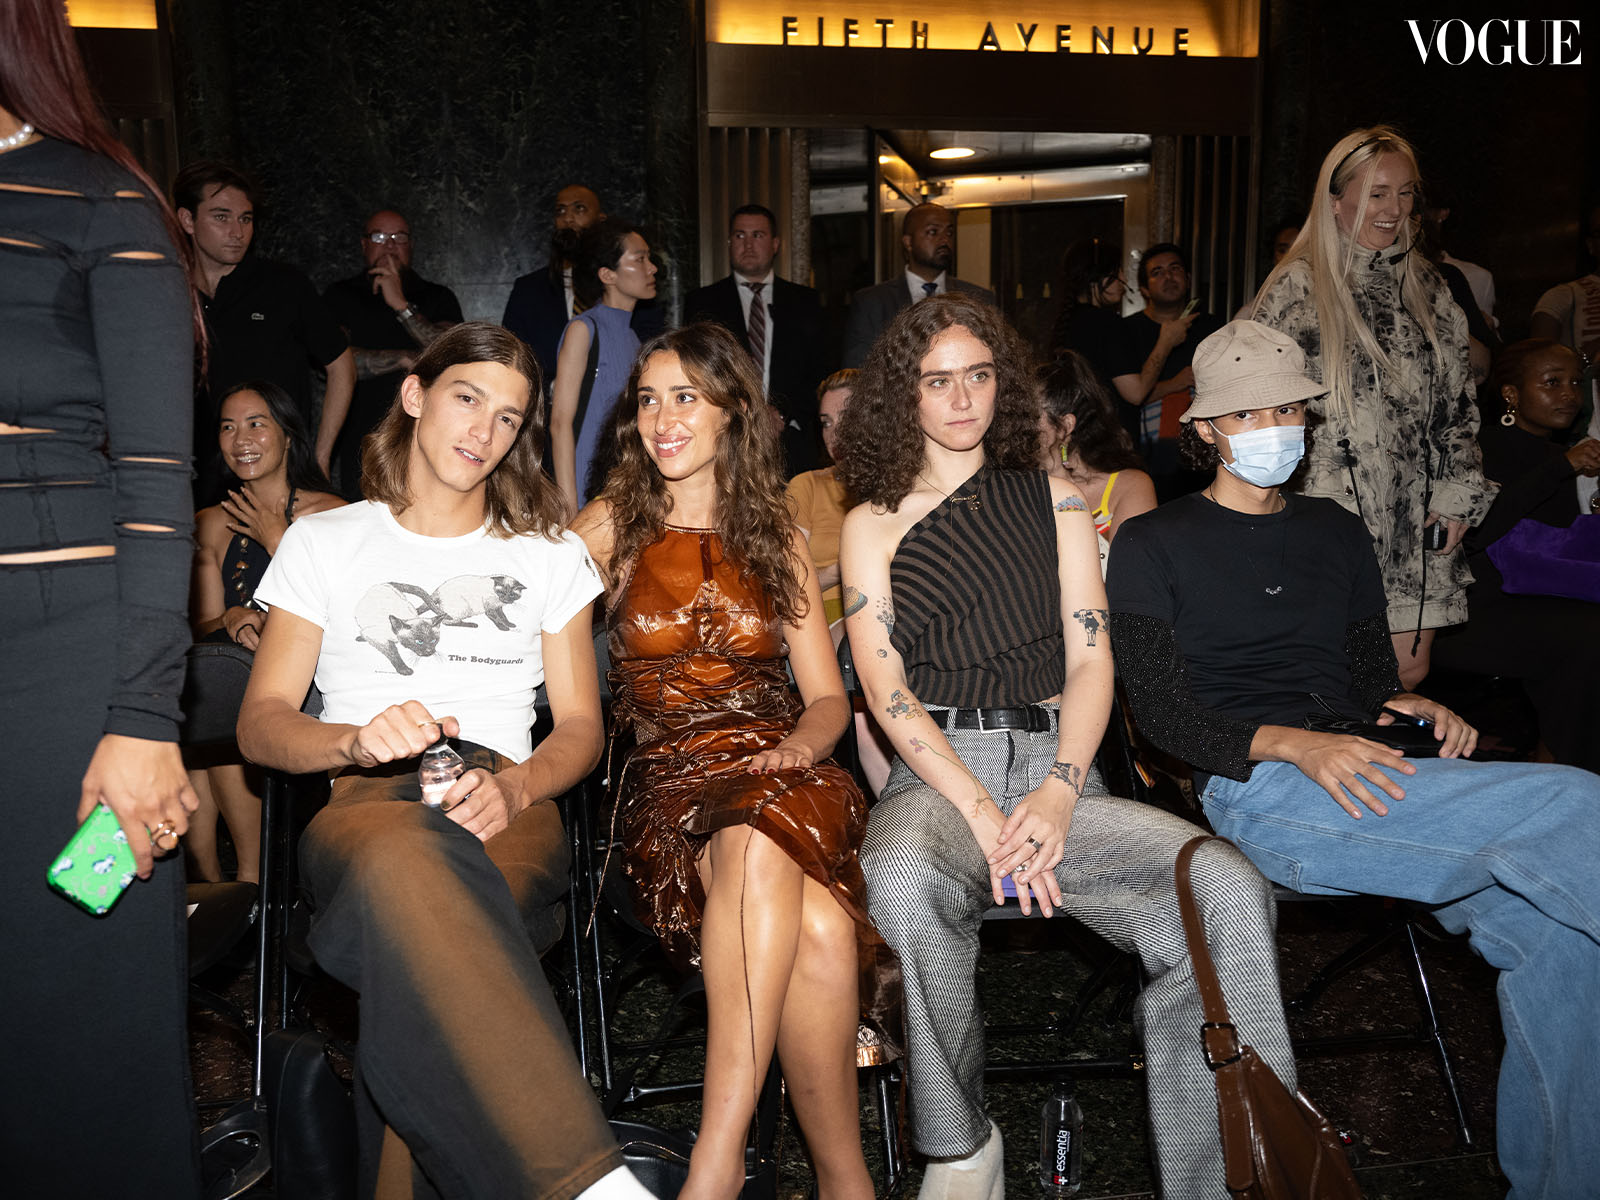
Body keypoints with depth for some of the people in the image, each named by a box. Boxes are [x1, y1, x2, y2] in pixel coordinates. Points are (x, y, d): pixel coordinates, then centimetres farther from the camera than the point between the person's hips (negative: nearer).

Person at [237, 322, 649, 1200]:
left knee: (423, 941, -38)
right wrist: (356, 740, -12)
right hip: (362, 804, -1)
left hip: (507, 808, 1)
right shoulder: (323, 543, 19)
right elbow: (260, 723, 11)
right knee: (406, 859, -41)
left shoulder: (548, 553, 22)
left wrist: (511, 788, -9)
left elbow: (580, 725, 15)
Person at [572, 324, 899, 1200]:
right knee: (817, 928, -35)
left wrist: (799, 747, -9)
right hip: (669, 783, -1)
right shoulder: (611, 527, 13)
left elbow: (828, 698, 10)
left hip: (780, 773, 1)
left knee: (762, 837, -39)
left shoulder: (777, 538, 16)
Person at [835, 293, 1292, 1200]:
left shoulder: (1056, 501, 17)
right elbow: (884, 687, 0)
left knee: (1229, 890, -25)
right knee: (903, 880, -37)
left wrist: (1058, 794, -10)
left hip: (1054, 763, 2)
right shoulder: (874, 524, 12)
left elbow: (1092, 660, 8)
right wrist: (979, 810, -15)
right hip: (933, 772, -1)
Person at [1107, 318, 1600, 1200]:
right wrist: (1290, 745, -19)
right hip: (1254, 790, -5)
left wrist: (1420, 714, -1)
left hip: (1361, 778, 5)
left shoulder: (1337, 533, 24)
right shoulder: (1153, 546, 8)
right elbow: (1161, 713, -2)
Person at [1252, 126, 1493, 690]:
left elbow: (1458, 401, 18)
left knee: (1411, 672, 6)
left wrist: (1459, 491, 8)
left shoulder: (1427, 286, 15)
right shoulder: (1297, 289, -3)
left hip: (1417, 524, 6)